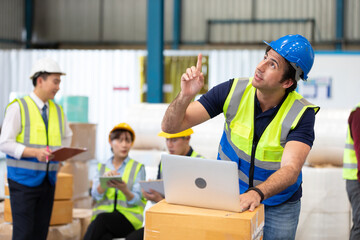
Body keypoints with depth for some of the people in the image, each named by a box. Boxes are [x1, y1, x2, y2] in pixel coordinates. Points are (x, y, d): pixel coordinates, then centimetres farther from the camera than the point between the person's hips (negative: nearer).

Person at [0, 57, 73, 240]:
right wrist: (35, 152, -25)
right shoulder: (18, 108, -7)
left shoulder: (57, 110, 11)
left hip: (48, 180, 6)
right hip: (23, 180, -6)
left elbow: (66, 137, 27)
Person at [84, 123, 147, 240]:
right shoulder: (102, 167, 18)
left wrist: (125, 190, -25)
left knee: (101, 219, -34)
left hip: (129, 218, -1)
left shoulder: (138, 168, 11)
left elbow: (136, 200, -2)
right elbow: (96, 195, 1)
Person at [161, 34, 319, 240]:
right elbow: (171, 126, -14)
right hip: (228, 197, 2)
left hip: (278, 206, -1)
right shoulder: (234, 91, -14)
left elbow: (290, 170, -35)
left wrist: (257, 193, -53)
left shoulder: (302, 113, -21)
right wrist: (186, 96, -34)